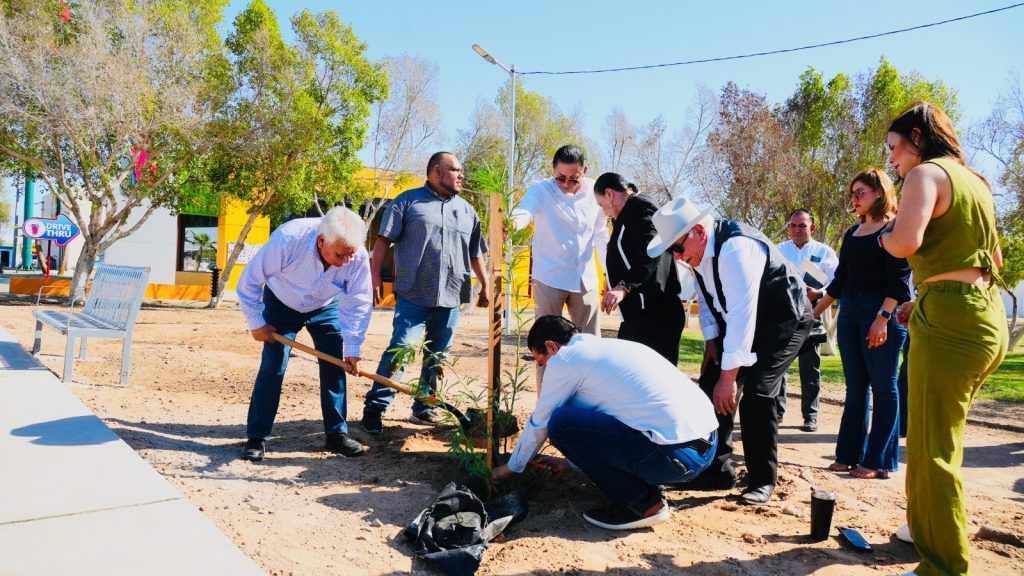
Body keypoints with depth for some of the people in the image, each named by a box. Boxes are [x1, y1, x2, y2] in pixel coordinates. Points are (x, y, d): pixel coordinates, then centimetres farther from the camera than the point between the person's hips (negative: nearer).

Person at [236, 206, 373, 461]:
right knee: (272, 367, -9)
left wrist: (352, 348, -21)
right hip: (281, 304, -2)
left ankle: (337, 433, 11)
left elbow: (359, 303, -19)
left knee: (335, 367, -2)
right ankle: (256, 438, 2)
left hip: (325, 308, 2)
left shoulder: (358, 256, -31)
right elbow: (249, 281, -24)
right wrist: (256, 323, -18)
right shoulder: (287, 239, -38)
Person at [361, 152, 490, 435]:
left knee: (437, 357, 10)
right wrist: (375, 275, -9)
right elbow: (384, 239, -1)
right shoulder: (408, 201, 3)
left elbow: (476, 253, 21)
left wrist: (486, 285, 18)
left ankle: (424, 408, 23)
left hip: (450, 298, 5)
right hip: (414, 295, -5)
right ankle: (374, 408, -3)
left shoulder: (466, 210, 17)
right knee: (400, 350, -12)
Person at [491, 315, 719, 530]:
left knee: (560, 422, -4)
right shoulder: (605, 347, 22)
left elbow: (538, 424, 10)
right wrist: (571, 462, 41)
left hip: (675, 454, -9)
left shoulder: (565, 358, -2)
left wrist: (510, 468, 26)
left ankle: (641, 503, 2)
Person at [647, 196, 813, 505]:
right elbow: (706, 297, 8)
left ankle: (762, 480, -1)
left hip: (784, 321, -8)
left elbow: (742, 317, -37)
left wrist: (729, 378, -34)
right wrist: (711, 339, -2)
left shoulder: (736, 248, -35)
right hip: (737, 319, 8)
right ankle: (717, 471, 10)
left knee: (757, 395, -19)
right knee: (710, 387, -1)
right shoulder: (699, 249, -8)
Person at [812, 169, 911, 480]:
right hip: (849, 314, 7)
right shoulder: (853, 233, 16)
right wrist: (814, 312, 17)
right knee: (855, 387, 9)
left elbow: (899, 280, -14)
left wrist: (882, 318, -24)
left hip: (882, 314, -7)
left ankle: (879, 461, 5)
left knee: (883, 388, 0)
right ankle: (849, 455, 14)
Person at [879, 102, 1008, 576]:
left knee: (932, 449, -4)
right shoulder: (973, 181, 20)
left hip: (950, 321, -10)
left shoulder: (926, 173, -6)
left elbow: (906, 242, -24)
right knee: (938, 439, 20)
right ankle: (928, 530, 33)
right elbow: (994, 261, 27)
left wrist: (884, 236, -2)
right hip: (988, 317, 10)